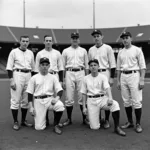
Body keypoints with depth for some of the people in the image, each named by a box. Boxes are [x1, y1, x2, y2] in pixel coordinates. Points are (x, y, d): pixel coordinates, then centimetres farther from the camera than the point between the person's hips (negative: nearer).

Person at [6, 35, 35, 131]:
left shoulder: (30, 53, 14)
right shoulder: (14, 52, 0)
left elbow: (33, 68, 17)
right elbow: (9, 67, -4)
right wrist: (11, 80, -12)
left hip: (28, 76, 5)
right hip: (17, 75, -4)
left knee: (26, 100, 9)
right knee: (15, 100, -3)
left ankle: (24, 120, 20)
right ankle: (15, 122, 7)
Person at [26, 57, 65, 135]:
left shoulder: (53, 77, 9)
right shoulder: (34, 78, 6)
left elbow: (60, 90, 2)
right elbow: (30, 93, 5)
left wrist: (57, 98, -19)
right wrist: (31, 107, -3)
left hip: (50, 99, 1)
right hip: (38, 101, -1)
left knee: (60, 105, -33)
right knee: (39, 127, -9)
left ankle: (56, 126, -10)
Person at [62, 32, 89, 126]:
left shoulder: (83, 51, 12)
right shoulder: (66, 51, 10)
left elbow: (86, 65, 11)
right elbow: (63, 66, 8)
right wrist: (63, 80, 3)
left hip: (81, 73, 0)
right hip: (69, 74, 0)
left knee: (82, 97, 1)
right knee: (69, 98, 1)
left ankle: (84, 118, 12)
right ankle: (69, 119, 13)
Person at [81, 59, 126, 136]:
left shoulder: (103, 77, 0)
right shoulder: (86, 78, 6)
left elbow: (107, 88, -19)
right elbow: (84, 94, 9)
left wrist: (110, 98, -38)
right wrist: (84, 107, 4)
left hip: (102, 98, 0)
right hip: (91, 101, 0)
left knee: (115, 104, -34)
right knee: (95, 127, -8)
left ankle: (117, 128, -18)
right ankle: (94, 118, 29)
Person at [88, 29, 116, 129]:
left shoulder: (108, 48, -1)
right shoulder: (91, 50, 12)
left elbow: (112, 64, -4)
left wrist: (112, 77, -10)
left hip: (105, 73, -4)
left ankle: (107, 120, 9)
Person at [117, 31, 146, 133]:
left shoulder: (137, 50, 0)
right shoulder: (120, 52, 14)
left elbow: (142, 66, -4)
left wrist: (142, 80, -12)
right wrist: (118, 81, 11)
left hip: (134, 76, -5)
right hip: (123, 76, 5)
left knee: (136, 101, -5)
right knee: (126, 101, 8)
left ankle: (138, 124, 7)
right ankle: (130, 122, 20)